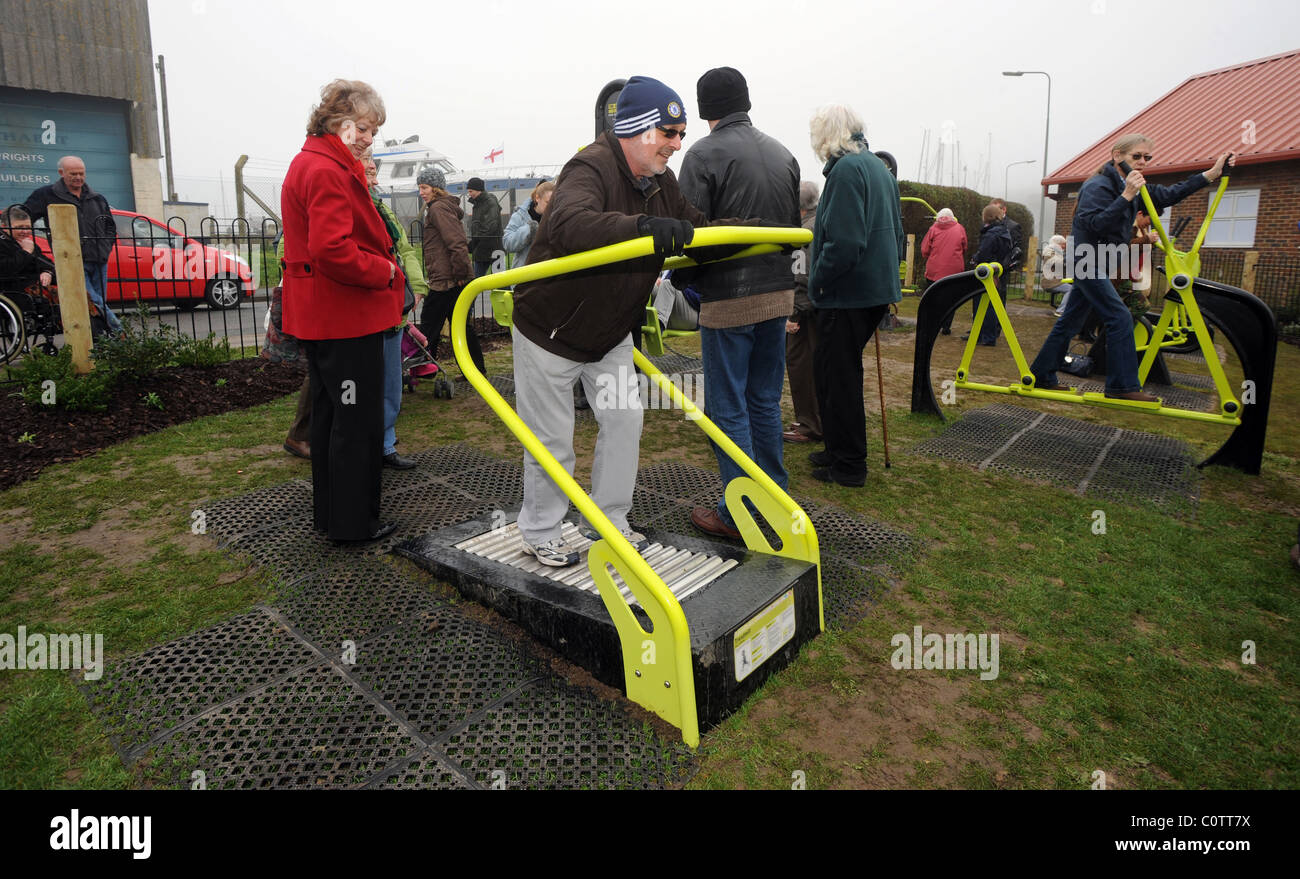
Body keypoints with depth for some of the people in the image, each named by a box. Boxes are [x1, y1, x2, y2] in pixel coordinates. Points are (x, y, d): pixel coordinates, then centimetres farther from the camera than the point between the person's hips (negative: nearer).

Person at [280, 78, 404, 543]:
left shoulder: (308, 164, 18)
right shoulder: (328, 171, -17)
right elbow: (332, 249, -27)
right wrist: (384, 271, -15)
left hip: (322, 315, 11)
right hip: (345, 316, -11)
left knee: (330, 413, 18)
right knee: (358, 419, -2)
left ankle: (329, 513, 30)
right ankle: (353, 521, 9)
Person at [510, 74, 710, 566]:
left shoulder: (661, 183, 1)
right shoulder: (591, 169, -27)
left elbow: (694, 230, 12)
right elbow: (568, 225, -48)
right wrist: (642, 226, -63)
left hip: (611, 331, 8)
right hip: (549, 328, -7)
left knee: (624, 419, 7)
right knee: (552, 439, 3)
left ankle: (609, 520, 24)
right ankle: (539, 534, 23)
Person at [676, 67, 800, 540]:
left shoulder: (704, 154, -10)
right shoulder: (783, 153, 12)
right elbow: (794, 226, 15)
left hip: (729, 300, -7)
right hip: (779, 292, 7)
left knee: (728, 408, 1)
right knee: (765, 400, 17)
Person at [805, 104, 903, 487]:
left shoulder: (846, 169, -15)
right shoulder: (879, 167, 15)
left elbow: (843, 242, -25)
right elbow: (895, 231, 21)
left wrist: (818, 281, -13)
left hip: (848, 293, -10)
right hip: (878, 288, 10)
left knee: (837, 378, 0)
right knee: (844, 372, 18)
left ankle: (848, 466, 9)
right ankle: (839, 451, 29)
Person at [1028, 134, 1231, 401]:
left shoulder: (1133, 187, 14)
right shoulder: (1098, 186, -15)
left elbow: (1168, 196, 21)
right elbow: (1095, 224, -27)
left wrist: (1209, 175, 15)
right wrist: (1126, 196, -32)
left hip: (1096, 265, 10)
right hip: (1086, 261, -10)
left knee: (1070, 321, 10)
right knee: (1120, 317, -12)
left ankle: (1042, 376, 15)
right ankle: (1123, 386, -8)